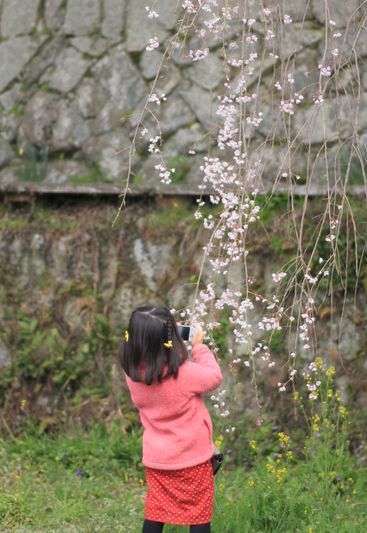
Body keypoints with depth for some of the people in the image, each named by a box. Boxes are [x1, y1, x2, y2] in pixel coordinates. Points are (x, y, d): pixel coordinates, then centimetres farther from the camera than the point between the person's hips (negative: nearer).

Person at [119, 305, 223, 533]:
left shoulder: (133, 371, -11)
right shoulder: (183, 373, -26)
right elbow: (214, 377, -10)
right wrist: (198, 346, -2)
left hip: (156, 458, 5)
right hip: (192, 457, -5)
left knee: (155, 514, 16)